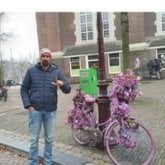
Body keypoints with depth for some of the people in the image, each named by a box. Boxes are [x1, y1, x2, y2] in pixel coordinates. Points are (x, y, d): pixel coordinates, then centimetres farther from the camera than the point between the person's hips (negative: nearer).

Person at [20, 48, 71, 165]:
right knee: (34, 140, 7)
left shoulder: (56, 72, 1)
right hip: (35, 110, -1)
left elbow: (68, 89, -1)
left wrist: (62, 84, -25)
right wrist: (28, 105, -7)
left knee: (49, 139, 13)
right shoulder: (31, 71, 1)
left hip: (51, 111, 1)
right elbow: (24, 89, 5)